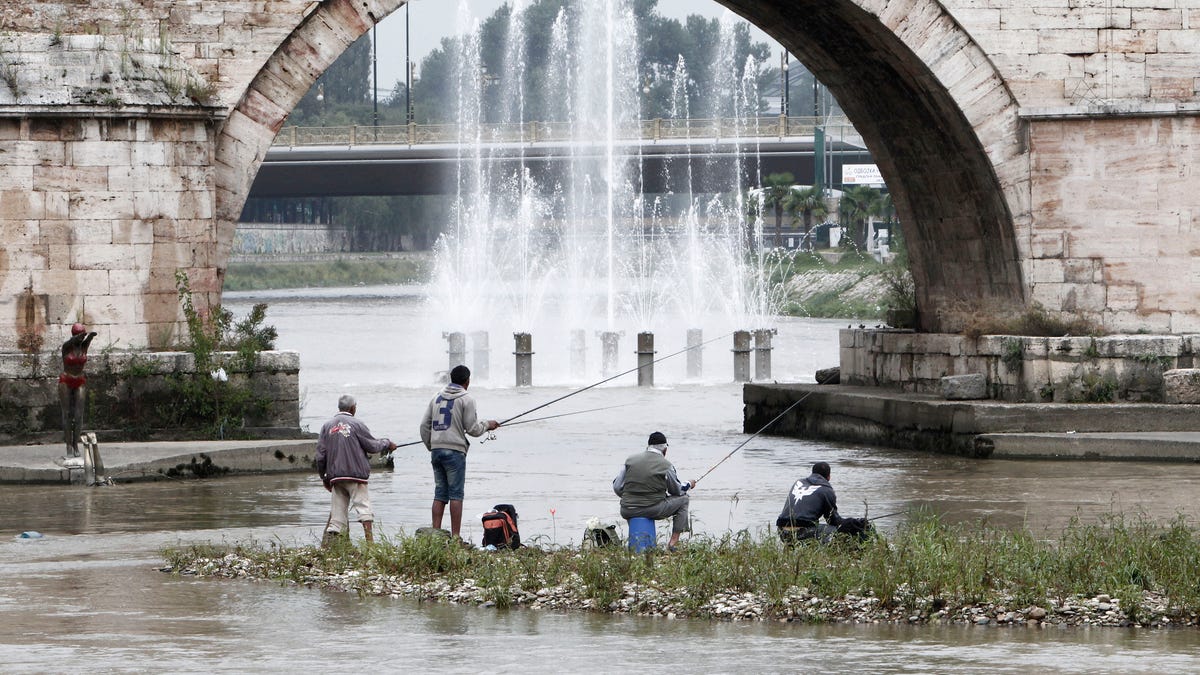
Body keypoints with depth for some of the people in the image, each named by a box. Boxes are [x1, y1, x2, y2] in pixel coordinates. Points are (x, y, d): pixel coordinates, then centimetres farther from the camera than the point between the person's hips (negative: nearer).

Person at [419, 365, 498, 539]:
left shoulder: (437, 398, 13)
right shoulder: (466, 399, -5)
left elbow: (425, 425, 13)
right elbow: (472, 429, -6)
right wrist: (487, 425, 13)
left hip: (436, 451, 6)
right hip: (454, 451, -6)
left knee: (440, 494, 9)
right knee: (456, 494, -4)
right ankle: (455, 536, -7)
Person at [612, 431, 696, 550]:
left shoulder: (630, 460, 4)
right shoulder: (666, 466, -5)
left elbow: (617, 488, 7)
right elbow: (677, 490, 9)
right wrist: (689, 484, 32)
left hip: (627, 511, 5)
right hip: (653, 510, -5)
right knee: (683, 499, 17)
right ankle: (674, 541, 11)